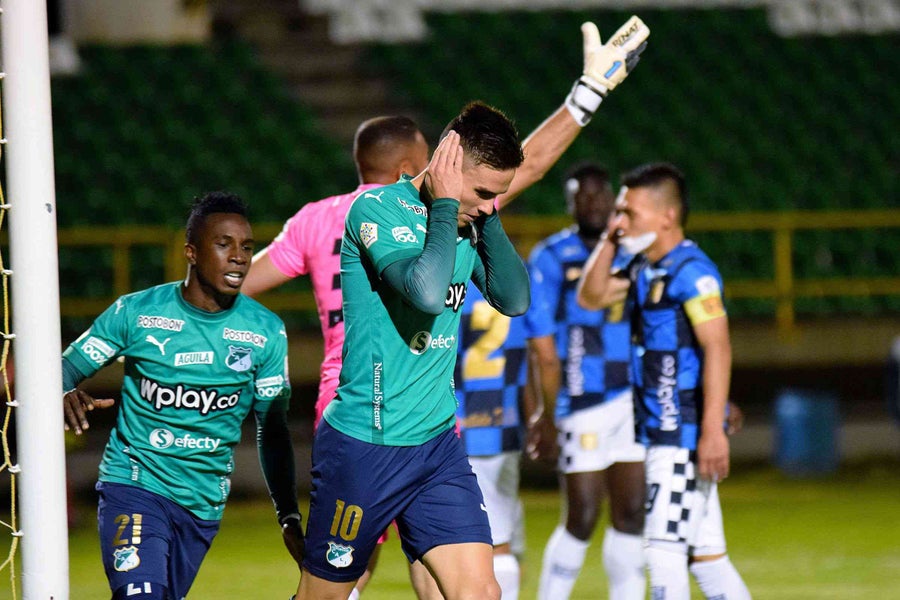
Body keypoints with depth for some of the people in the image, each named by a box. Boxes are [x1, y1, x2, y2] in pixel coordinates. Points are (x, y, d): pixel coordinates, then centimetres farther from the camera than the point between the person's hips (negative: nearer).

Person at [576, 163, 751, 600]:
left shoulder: (691, 270, -14)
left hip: (685, 432, -9)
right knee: (705, 555, 10)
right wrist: (610, 241, 9)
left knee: (665, 550, -12)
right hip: (659, 433, 9)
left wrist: (713, 430, -26)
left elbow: (717, 348, -21)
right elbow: (591, 297, 20)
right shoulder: (644, 270, 14)